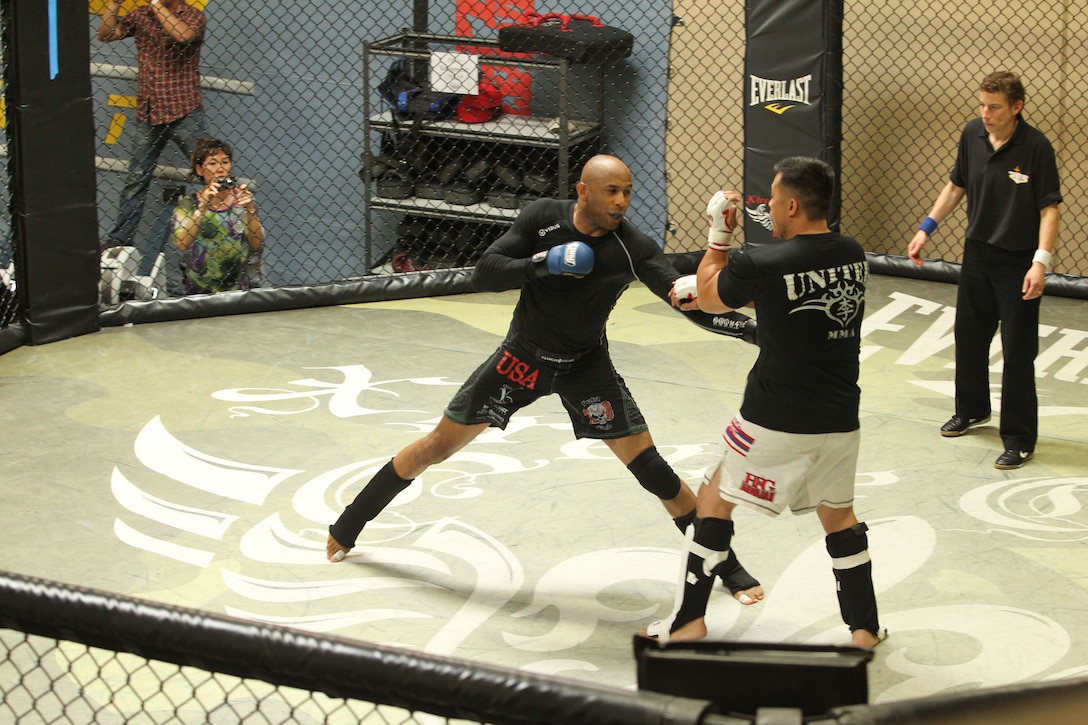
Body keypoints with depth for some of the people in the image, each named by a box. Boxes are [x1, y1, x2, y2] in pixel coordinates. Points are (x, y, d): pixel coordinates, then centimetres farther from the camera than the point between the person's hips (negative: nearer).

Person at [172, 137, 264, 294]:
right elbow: (182, 245, -12)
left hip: (241, 288, 1)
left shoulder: (242, 199, 8)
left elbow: (256, 245, 0)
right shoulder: (188, 204, 4)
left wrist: (249, 210, -13)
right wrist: (202, 207, -18)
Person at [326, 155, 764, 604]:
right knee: (439, 446, 7)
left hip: (587, 365, -1)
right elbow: (482, 275, -18)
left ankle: (727, 567, 4)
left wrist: (751, 328, -45)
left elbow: (693, 306, -29)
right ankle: (347, 528, 26)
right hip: (523, 357, 1)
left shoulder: (634, 249, -21)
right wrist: (540, 265, -34)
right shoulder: (542, 219, -17)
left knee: (650, 467, -10)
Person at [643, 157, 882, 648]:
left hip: (775, 419, -5)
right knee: (839, 515, 23)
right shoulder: (854, 256, 0)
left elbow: (707, 298, 2)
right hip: (839, 418, 5)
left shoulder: (762, 266, -18)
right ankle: (865, 628, 25)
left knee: (714, 501, 12)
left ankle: (689, 621, 14)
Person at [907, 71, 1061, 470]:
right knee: (969, 335, 19)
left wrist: (1041, 261, -27)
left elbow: (1049, 208, -18)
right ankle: (972, 408, 41)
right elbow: (956, 186, 13)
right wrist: (926, 228, 10)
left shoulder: (1035, 147, -19)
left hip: (1017, 262, -6)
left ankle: (1019, 440, 5)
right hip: (978, 253, 6)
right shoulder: (972, 135, -2)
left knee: (1018, 351, -3)